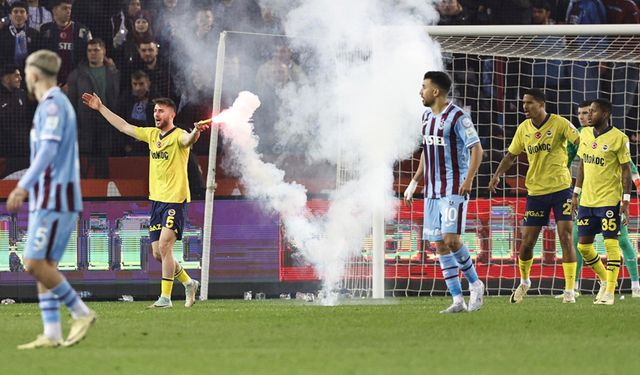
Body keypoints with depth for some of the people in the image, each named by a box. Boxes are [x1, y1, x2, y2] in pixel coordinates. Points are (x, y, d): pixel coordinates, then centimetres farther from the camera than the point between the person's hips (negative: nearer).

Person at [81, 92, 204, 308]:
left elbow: (187, 139, -34)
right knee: (158, 253, 7)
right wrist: (100, 108, 24)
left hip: (174, 200, -8)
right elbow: (123, 127, 21)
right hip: (156, 199, 8)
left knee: (164, 246, -15)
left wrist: (195, 133, -58)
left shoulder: (178, 136, -10)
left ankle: (165, 297, -10)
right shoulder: (152, 134, 12)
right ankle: (188, 283, 26)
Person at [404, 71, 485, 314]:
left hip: (454, 189, -8)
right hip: (432, 191, 8)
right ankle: (458, 300, 4)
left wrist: (469, 180, -23)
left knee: (451, 239, -16)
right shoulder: (427, 117, 14)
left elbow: (477, 149, -13)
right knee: (440, 244, 3)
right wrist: (414, 182, 23)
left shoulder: (457, 117, -11)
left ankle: (475, 284, 5)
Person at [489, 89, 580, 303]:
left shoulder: (559, 124, -9)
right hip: (535, 190, 4)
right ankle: (524, 281, 31)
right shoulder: (524, 128, 5)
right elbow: (511, 155, 16)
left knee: (565, 237, -11)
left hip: (560, 187, -4)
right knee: (527, 241, 4)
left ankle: (569, 290, -5)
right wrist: (497, 176, 1)